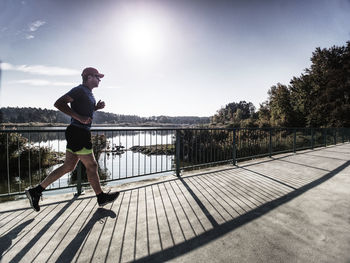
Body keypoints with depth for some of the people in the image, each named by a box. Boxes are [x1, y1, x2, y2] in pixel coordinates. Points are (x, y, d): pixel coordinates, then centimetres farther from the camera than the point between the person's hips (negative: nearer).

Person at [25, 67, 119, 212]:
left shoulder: (88, 93, 20)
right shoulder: (80, 90, -10)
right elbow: (59, 103, -19)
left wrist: (96, 107, 12)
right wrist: (79, 117, -25)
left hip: (81, 133, 10)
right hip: (78, 132, -10)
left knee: (69, 166, 14)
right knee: (91, 165, 0)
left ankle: (36, 191, 24)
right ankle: (101, 197, 16)